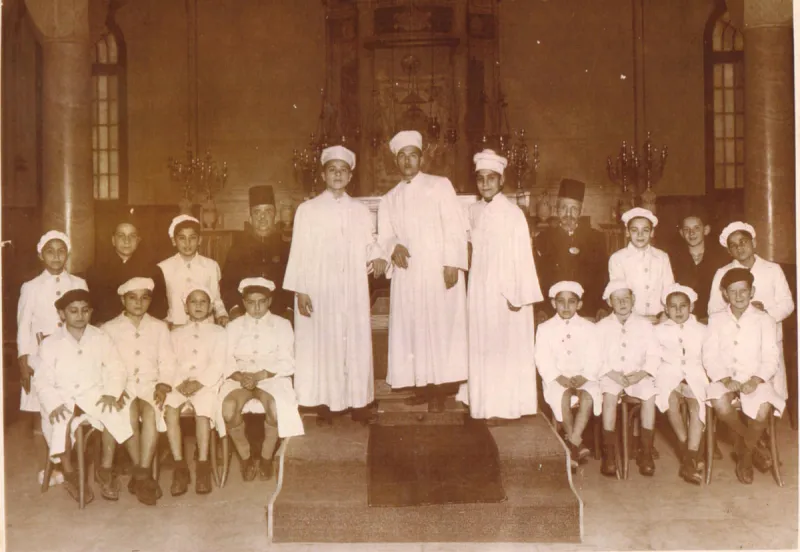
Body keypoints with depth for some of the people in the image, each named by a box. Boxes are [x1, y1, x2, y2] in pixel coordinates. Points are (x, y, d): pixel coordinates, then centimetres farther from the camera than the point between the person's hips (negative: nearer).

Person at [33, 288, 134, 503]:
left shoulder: (101, 339, 6)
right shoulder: (51, 343, 2)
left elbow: (116, 370, 3)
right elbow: (42, 381, -2)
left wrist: (112, 393, -17)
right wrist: (54, 404, -20)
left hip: (94, 395, 1)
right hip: (63, 398, -1)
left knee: (115, 412, -30)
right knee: (61, 422, -34)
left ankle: (105, 468, -13)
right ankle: (69, 474, -9)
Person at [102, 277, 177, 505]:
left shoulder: (159, 328, 17)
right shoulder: (109, 328, 13)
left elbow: (167, 361, 9)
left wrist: (163, 384, -9)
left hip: (150, 384, 1)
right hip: (122, 386, -1)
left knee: (151, 411, -33)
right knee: (130, 414, -33)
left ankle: (141, 475, -31)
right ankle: (143, 476, -24)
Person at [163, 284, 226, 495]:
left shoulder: (218, 332, 15)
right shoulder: (176, 333, 23)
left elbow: (218, 364, 2)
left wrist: (199, 382, -14)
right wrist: (180, 383, -11)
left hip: (207, 383, -2)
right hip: (180, 382, 2)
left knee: (202, 410, -33)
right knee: (170, 408, -29)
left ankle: (203, 466, -25)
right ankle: (180, 466, -25)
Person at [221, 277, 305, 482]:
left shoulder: (282, 325, 11)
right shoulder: (234, 327, 17)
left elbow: (287, 363, 1)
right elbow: (226, 361, 6)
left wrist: (260, 376, -14)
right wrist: (240, 376, -16)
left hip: (272, 378, -1)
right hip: (239, 378, 2)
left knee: (275, 407, -35)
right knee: (228, 408, -32)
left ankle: (266, 457, -8)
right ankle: (245, 457, -7)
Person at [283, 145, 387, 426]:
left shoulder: (361, 211, 13)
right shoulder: (308, 210, 4)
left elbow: (370, 243, 12)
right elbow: (300, 252, 0)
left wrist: (378, 257, -11)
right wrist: (300, 290, -7)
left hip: (354, 291, 3)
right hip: (319, 290, -2)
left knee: (357, 343, 2)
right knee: (321, 344, -1)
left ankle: (358, 403, 11)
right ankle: (324, 405, 8)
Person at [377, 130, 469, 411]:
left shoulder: (440, 186, 6)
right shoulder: (389, 198, 17)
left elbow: (455, 227, -2)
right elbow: (384, 236, 12)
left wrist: (452, 263, -12)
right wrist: (393, 247, -11)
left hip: (439, 271, -3)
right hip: (407, 273, 3)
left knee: (441, 325, -5)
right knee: (411, 329, 1)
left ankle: (440, 389, 0)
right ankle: (423, 385, 9)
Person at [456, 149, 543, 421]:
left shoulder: (513, 213, -11)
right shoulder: (474, 211, 5)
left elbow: (522, 256, -12)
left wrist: (519, 295, -14)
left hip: (506, 287, -6)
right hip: (479, 287, 6)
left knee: (505, 346, 1)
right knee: (481, 345, 11)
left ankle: (504, 406, 10)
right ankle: (483, 401, 23)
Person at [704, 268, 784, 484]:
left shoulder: (764, 321, 3)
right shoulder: (716, 320, 7)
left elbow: (770, 359, -3)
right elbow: (710, 356, 0)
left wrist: (755, 381, -21)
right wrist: (725, 379, -17)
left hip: (755, 379, -1)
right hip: (725, 378, 1)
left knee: (762, 411, -32)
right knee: (720, 405, -32)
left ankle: (745, 454, -1)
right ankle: (752, 444, 0)